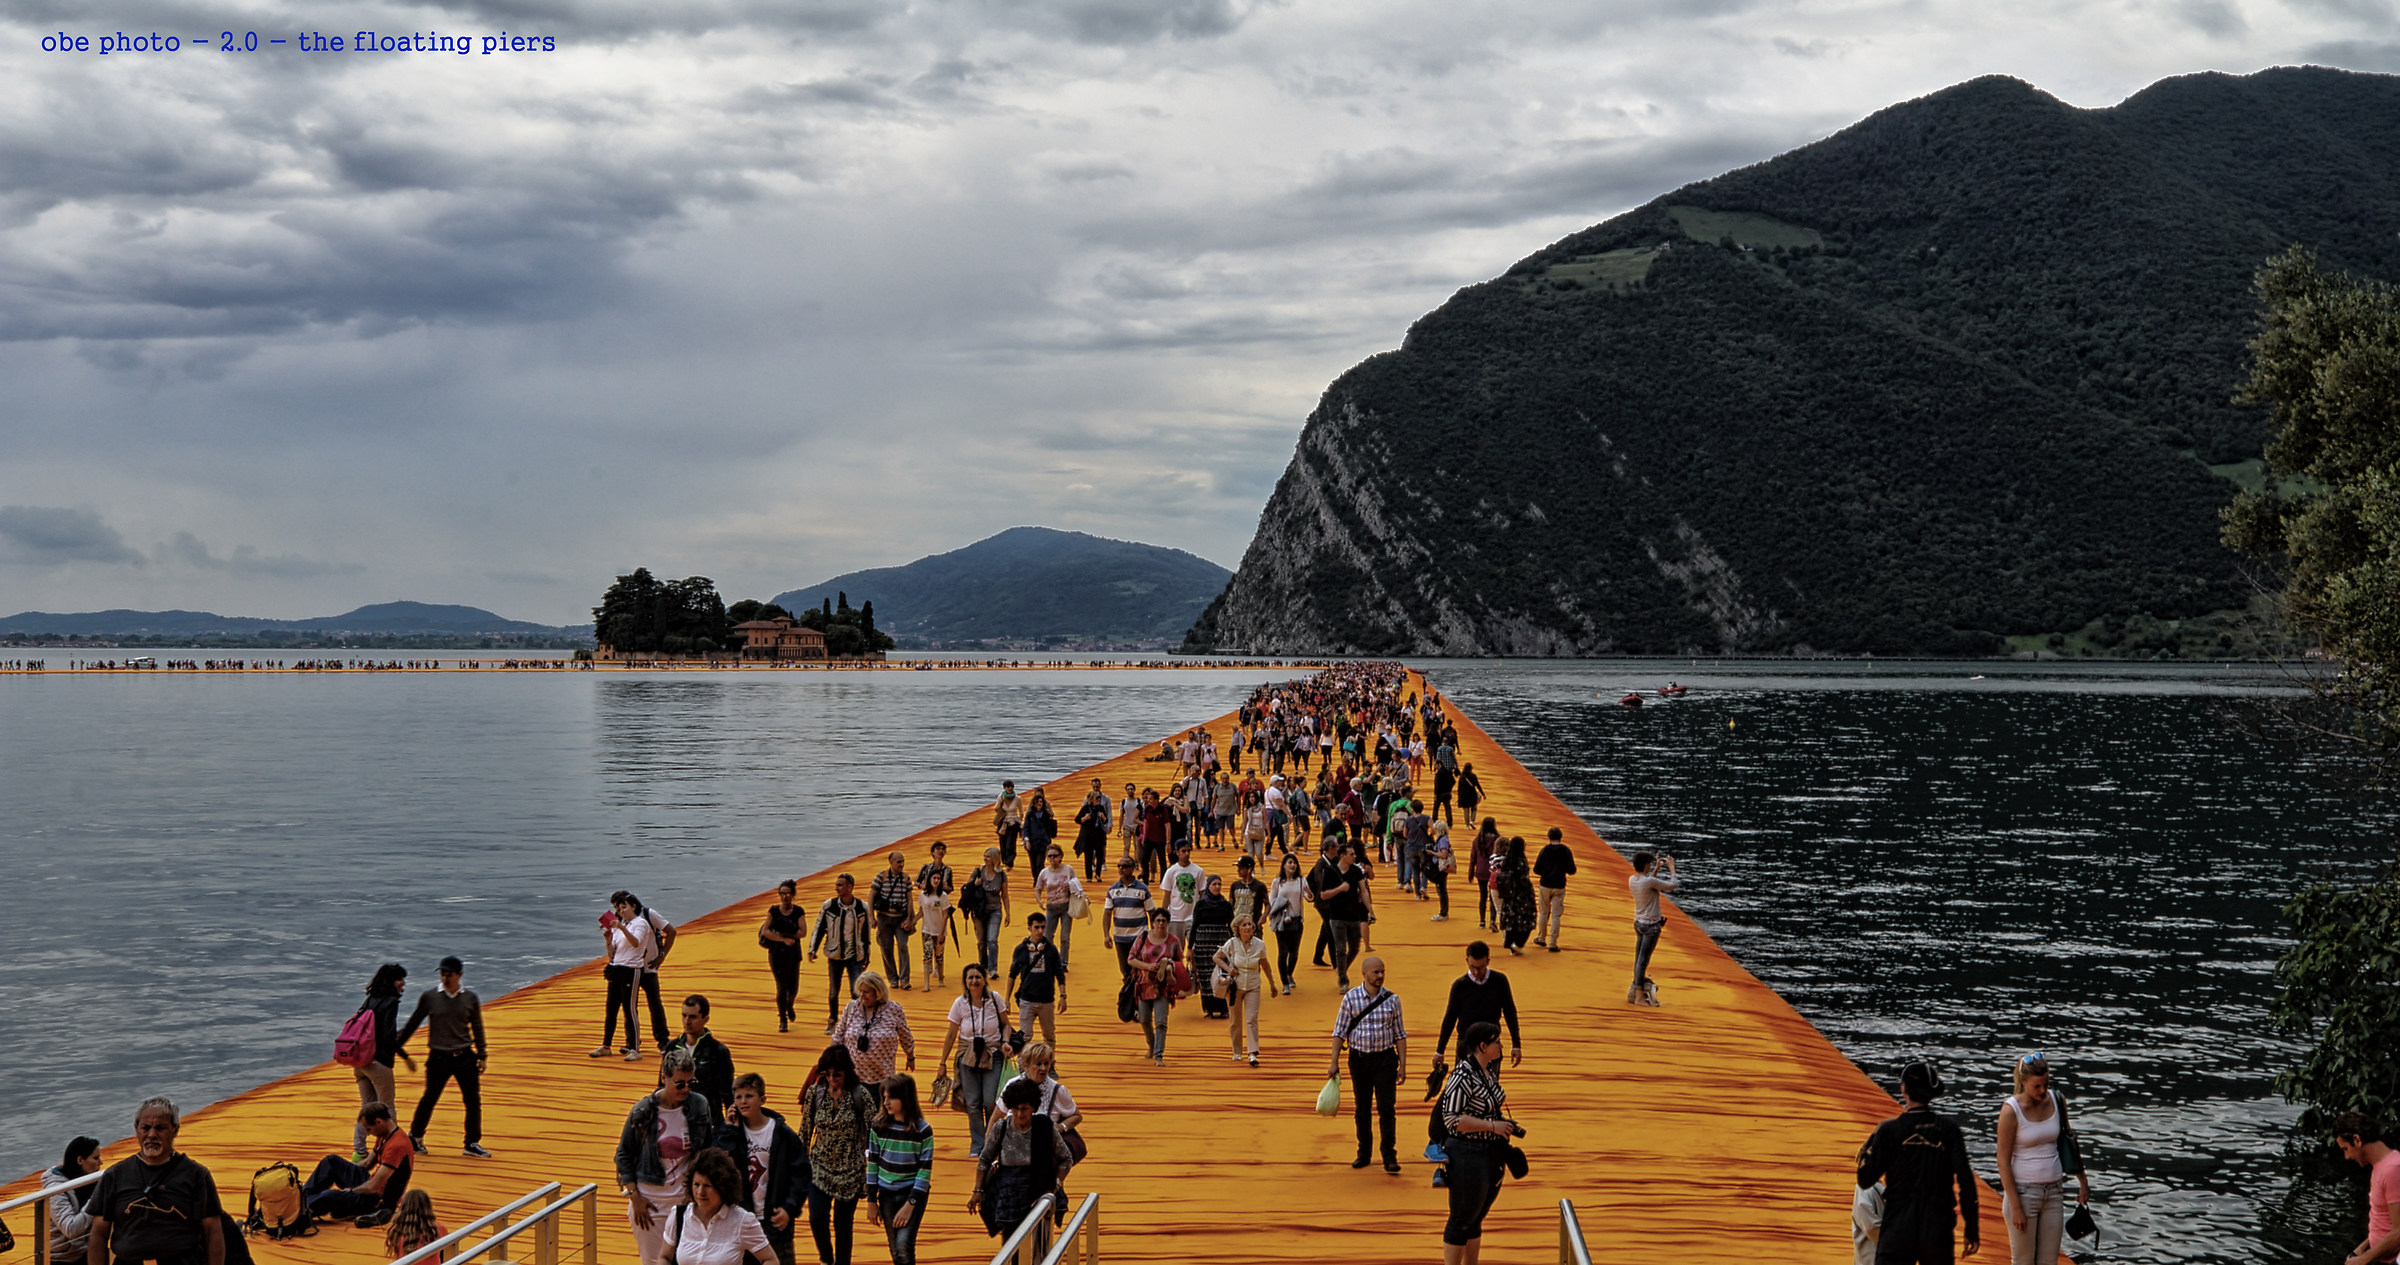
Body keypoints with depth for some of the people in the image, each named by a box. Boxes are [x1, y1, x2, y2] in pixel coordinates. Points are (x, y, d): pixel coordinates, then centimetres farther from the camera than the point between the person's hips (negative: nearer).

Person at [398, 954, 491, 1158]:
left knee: (473, 1100, 0)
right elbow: (413, 1023, 7)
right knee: (429, 1099, 7)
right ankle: (415, 1137, 28)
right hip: (438, 1057, -2)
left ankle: (472, 1143, 13)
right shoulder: (429, 997, -2)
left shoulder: (470, 998, 3)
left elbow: (477, 1028, 12)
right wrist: (396, 1046, 8)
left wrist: (482, 1055, 12)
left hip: (465, 1057, 2)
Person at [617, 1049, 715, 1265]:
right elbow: (624, 1155, 1)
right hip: (650, 1200, -2)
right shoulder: (643, 1111, -9)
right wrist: (634, 1197, -4)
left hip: (686, 1199, 2)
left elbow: (709, 1148, 12)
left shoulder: (699, 1106, -3)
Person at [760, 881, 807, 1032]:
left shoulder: (798, 911, 0)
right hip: (776, 953, -1)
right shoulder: (773, 910, 0)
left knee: (793, 988, 3)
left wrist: (781, 934, -16)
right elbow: (765, 932, -7)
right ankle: (782, 1020, 1)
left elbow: (803, 932, -11)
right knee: (781, 986, -8)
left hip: (793, 953, 1)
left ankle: (789, 1005, 38)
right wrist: (784, 939, -17)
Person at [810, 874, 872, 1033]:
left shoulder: (862, 907, -1)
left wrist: (865, 958, 10)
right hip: (834, 955, 1)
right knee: (833, 992, 10)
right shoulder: (829, 906, -3)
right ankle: (832, 1022, 29)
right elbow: (819, 929, 4)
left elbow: (865, 934, 8)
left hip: (855, 956, -1)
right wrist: (812, 950, -5)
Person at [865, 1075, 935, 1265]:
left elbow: (925, 1170, -10)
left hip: (913, 1193, -4)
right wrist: (871, 1201, 4)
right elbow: (872, 1163, 5)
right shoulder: (879, 1126, -1)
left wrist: (910, 1205, -15)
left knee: (904, 1244, -17)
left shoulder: (922, 1130, -11)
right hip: (887, 1194, 4)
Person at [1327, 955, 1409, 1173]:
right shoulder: (1351, 998, -2)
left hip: (1385, 1059, -1)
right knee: (1362, 1108, 9)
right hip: (1359, 1058, 1)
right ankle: (1364, 1153, 22)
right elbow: (1339, 1031, 0)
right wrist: (1334, 1062, -6)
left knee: (1386, 1108, -7)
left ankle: (1389, 1156, -1)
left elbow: (1400, 1034, 5)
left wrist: (1402, 1065, 0)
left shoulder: (1392, 999, 1)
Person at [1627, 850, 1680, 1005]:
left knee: (1639, 959, 13)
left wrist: (1656, 869, 22)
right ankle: (1639, 996, 0)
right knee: (1643, 960, -4)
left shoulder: (1632, 880, 2)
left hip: (1638, 923, 8)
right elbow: (1672, 886, -13)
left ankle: (1635, 990, 19)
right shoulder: (1650, 881, -22)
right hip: (1651, 925, -8)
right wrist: (1672, 868, 0)